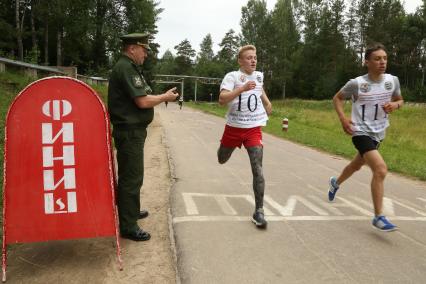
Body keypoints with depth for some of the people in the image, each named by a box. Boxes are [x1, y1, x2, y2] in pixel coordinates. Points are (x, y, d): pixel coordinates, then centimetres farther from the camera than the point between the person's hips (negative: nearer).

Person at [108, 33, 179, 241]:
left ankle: (131, 211, 39)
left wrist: (162, 97, 7)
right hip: (129, 132, -11)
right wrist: (165, 97, -7)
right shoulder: (126, 68, -16)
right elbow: (142, 101, -21)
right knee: (132, 177, -4)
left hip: (132, 131, 11)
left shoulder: (129, 68, 18)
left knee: (130, 175, 22)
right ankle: (128, 226, 5)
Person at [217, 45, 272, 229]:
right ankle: (225, 145, 60)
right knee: (221, 160, 21)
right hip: (234, 127, -1)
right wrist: (242, 88, -36)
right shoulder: (232, 76, -12)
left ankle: (259, 211, -8)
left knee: (257, 169, -12)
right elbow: (222, 100, -28)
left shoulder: (259, 75, 5)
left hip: (254, 129, 2)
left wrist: (267, 102, 33)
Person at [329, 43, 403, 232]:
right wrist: (343, 118, -14)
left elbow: (399, 100, 14)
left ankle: (336, 183, 56)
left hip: (378, 134, 6)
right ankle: (379, 217, -13)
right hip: (361, 133, -6)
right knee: (381, 169, -23)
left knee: (357, 165, 25)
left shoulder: (392, 81, -3)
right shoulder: (356, 83, -14)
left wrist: (395, 105, -11)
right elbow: (337, 98, 1)